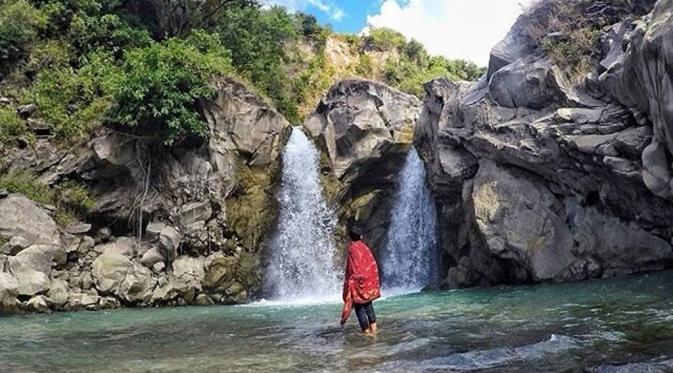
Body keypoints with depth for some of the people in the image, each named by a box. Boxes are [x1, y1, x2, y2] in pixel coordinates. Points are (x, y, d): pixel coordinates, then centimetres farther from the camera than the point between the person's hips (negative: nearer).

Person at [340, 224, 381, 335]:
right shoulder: (365, 247, 4)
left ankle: (366, 330, 1)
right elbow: (373, 265, 6)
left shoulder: (352, 248, -12)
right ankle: (373, 328, 17)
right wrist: (372, 280, 15)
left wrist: (349, 283, -9)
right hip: (369, 281, 6)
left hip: (358, 282, -6)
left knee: (359, 305, 1)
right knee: (368, 304, 17)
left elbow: (352, 268, -16)